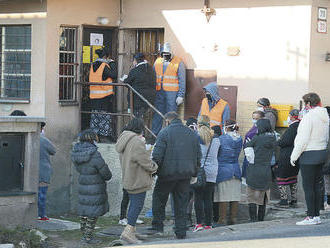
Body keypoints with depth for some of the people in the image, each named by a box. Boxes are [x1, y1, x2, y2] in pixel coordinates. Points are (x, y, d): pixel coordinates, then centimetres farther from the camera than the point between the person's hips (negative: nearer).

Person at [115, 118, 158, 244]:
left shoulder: (123, 140, 12)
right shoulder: (136, 142, -20)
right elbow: (145, 161, -17)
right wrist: (154, 168, 2)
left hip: (128, 179, 10)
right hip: (137, 179, -10)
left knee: (134, 203, 18)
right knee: (137, 205, -6)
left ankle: (131, 230, 24)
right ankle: (128, 232, -10)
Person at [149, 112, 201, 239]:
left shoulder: (165, 133, -6)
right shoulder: (192, 134, 11)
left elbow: (157, 155, -12)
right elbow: (198, 156, 13)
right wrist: (194, 172, 20)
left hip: (168, 173, -4)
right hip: (186, 174, 4)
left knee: (159, 197, 12)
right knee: (181, 202, 9)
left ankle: (158, 225, 9)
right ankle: (181, 231, 8)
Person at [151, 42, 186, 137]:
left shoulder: (178, 63, -1)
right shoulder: (158, 62, 13)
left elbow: (182, 80, -1)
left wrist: (181, 95, -7)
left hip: (172, 93, -4)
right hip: (159, 92, 4)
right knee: (158, 114, 4)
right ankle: (154, 134, 9)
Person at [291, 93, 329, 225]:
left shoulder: (309, 116, -16)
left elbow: (303, 139, -17)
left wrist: (294, 156, -10)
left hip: (309, 156, -8)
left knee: (308, 186, -4)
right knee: (316, 186, 13)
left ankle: (311, 217, -3)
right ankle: (317, 215, 15)